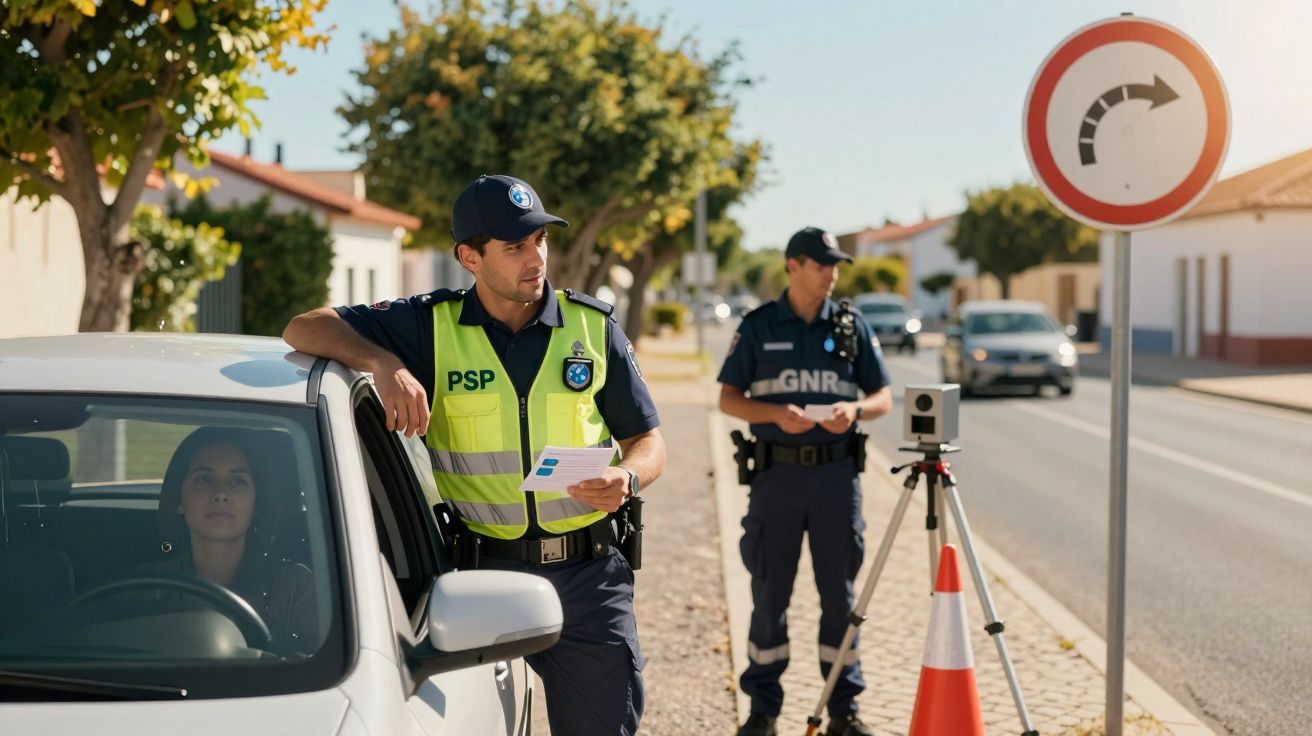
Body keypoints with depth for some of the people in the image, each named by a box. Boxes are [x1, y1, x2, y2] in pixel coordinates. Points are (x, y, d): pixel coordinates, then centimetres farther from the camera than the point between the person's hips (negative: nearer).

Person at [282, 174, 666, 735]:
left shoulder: (593, 327, 6)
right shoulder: (432, 327, 1)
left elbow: (648, 442, 10)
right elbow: (307, 328, -3)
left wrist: (627, 479, -13)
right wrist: (383, 363, -21)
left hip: (587, 570, 1)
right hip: (482, 568, -1)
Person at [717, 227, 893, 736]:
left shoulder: (852, 326, 7)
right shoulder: (758, 327, 3)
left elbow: (883, 398, 8)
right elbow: (728, 398, 1)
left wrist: (853, 410, -14)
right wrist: (776, 413, -17)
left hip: (837, 472, 1)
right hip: (776, 473, -1)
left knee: (839, 593, 4)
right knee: (769, 593, 3)